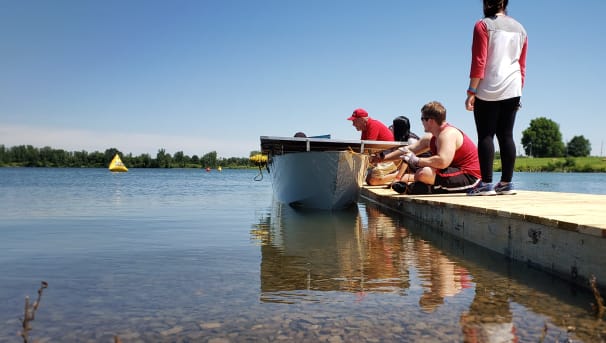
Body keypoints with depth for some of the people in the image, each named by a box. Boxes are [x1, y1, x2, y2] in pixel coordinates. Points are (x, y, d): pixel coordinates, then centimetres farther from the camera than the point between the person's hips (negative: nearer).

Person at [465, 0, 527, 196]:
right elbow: (522, 66, 15)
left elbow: (479, 62, -10)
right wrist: (518, 91, 20)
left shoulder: (483, 25, -2)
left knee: (485, 135, -4)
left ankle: (486, 184, -6)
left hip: (488, 91, -5)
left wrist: (471, 92, -10)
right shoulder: (519, 28, 16)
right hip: (512, 91, 5)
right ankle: (506, 183, 8)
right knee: (506, 135, 7)